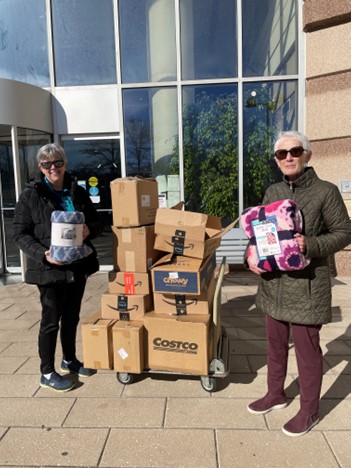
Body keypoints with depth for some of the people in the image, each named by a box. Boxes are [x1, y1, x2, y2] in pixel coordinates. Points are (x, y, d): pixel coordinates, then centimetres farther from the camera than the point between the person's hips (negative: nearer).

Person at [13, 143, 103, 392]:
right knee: (51, 320, 5)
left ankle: (69, 360, 38)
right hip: (49, 268, -4)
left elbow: (97, 222, 11)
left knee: (72, 317, 18)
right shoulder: (31, 195, -6)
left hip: (78, 265, 5)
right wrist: (42, 253, -22)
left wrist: (89, 230, -13)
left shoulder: (78, 192, 6)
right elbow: (20, 234, -7)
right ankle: (47, 373, 22)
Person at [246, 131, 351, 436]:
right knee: (275, 343, 20)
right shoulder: (272, 192, 7)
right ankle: (276, 394, 41)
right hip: (273, 282, 6)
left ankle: (309, 411, 29)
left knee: (307, 348, 8)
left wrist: (310, 245, -23)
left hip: (306, 284, -5)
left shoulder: (326, 191, -9)